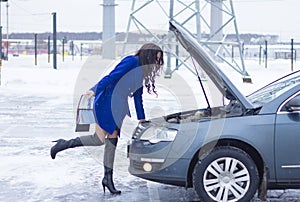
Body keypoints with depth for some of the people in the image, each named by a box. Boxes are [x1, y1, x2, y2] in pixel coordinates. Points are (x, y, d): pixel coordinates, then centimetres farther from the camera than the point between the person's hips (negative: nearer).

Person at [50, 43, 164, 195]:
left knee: (112, 140, 7)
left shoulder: (141, 71, 18)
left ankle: (108, 178, 10)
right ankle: (64, 144, 5)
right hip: (106, 102, -9)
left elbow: (138, 96, 23)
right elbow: (112, 77, -20)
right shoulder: (132, 61, -10)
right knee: (99, 139, -9)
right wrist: (95, 91, -28)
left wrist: (141, 118, 24)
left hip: (118, 106, 9)